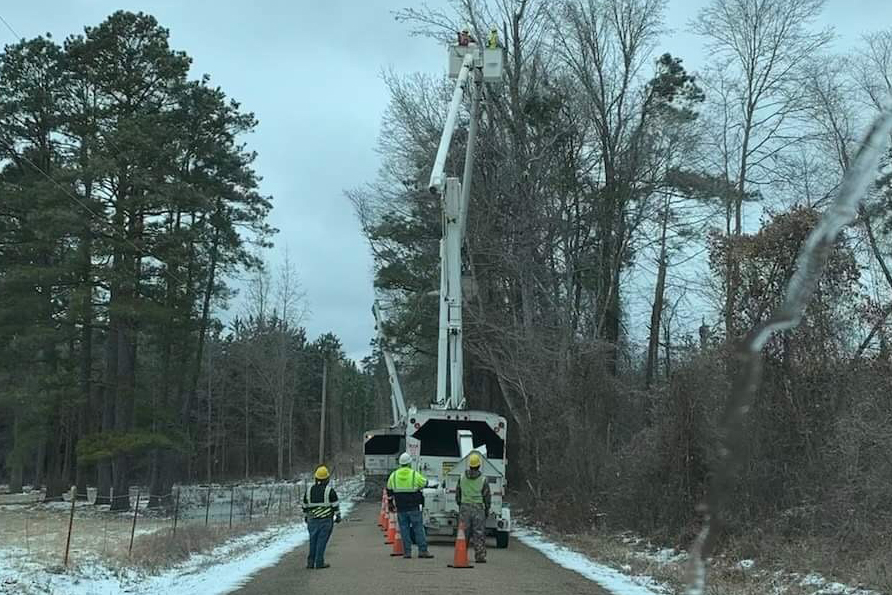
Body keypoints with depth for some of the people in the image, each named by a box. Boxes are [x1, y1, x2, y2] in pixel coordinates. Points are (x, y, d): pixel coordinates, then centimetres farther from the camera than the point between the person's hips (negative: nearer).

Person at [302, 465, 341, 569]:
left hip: (312, 520, 4)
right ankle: (319, 563, -2)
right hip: (326, 520, -4)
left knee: (313, 541, 11)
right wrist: (338, 516, 3)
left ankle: (310, 562, 13)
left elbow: (305, 506, 15)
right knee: (322, 541, -2)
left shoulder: (309, 491, 7)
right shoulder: (330, 490, -6)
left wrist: (306, 518, 26)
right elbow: (335, 505, -6)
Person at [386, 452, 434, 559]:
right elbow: (425, 483, 8)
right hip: (414, 507, -3)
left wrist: (391, 503, 24)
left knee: (404, 529, 7)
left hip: (400, 508, 3)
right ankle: (423, 551, 1)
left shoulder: (393, 475, 4)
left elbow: (389, 491, 12)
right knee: (418, 528, 2)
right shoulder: (415, 474, -7)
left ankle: (407, 552, 6)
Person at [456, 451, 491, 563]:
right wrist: (487, 510, 12)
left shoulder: (462, 477, 3)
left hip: (464, 508, 3)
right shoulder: (483, 479, -5)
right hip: (478, 509, -3)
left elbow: (457, 494, 12)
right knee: (479, 533, 1)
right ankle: (480, 556, 0)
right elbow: (487, 497, 0)